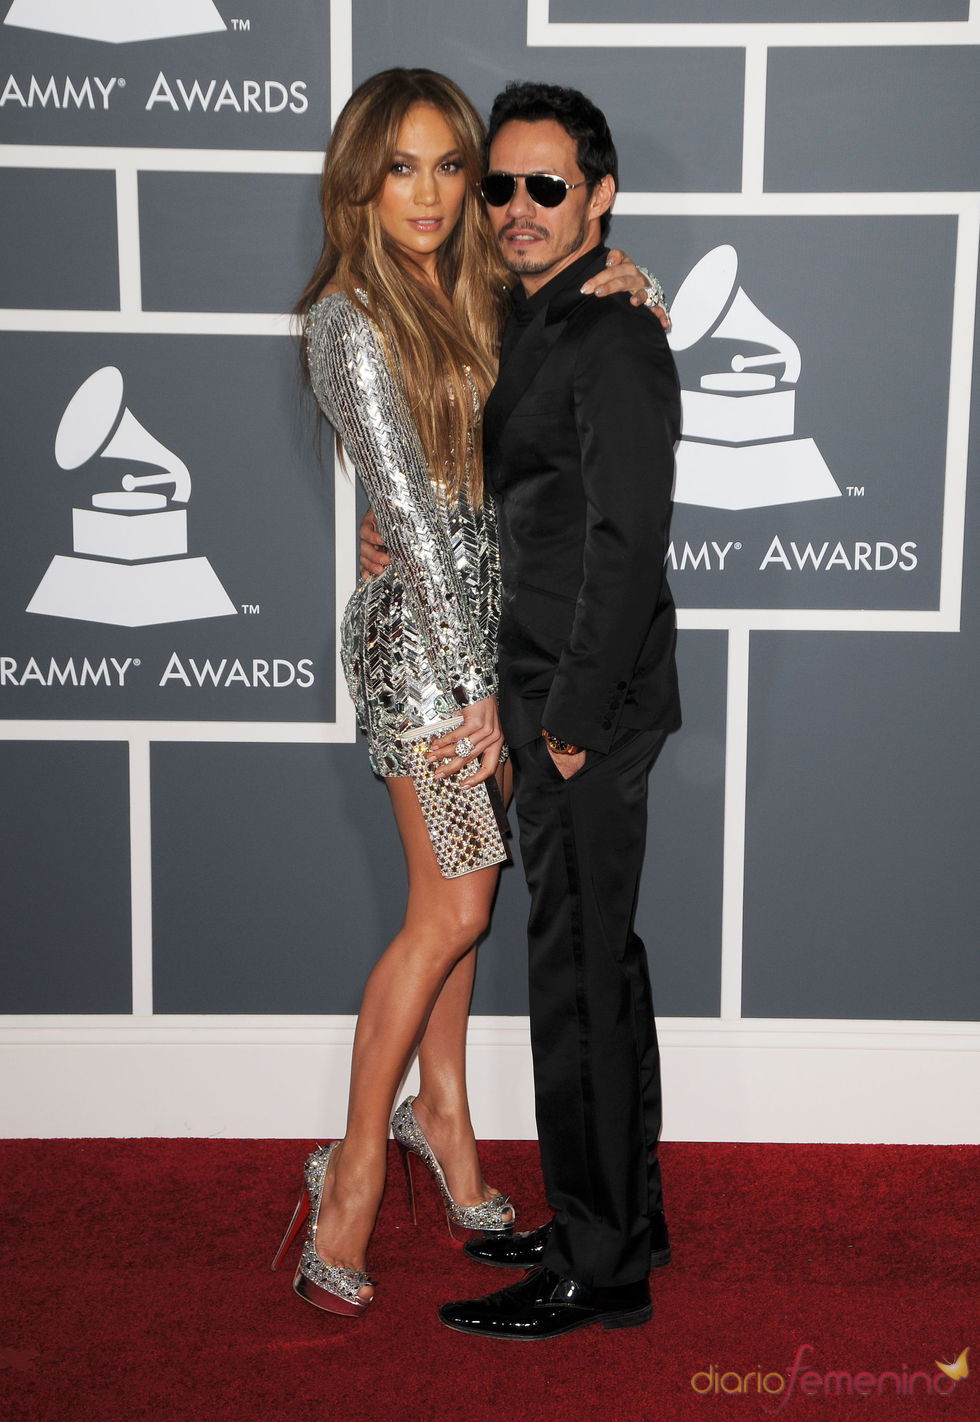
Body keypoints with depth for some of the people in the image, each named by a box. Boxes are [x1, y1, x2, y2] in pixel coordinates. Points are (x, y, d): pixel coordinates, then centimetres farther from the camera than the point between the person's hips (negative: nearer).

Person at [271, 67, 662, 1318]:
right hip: (422, 628, -7)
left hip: (492, 612, 7)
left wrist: (612, 296, 0)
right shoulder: (350, 321, -14)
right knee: (451, 911, -3)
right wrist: (474, 690, -19)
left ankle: (439, 1108, 30)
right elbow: (411, 513, -18)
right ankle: (355, 1168, 11)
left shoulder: (471, 292, 9)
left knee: (459, 896, 14)